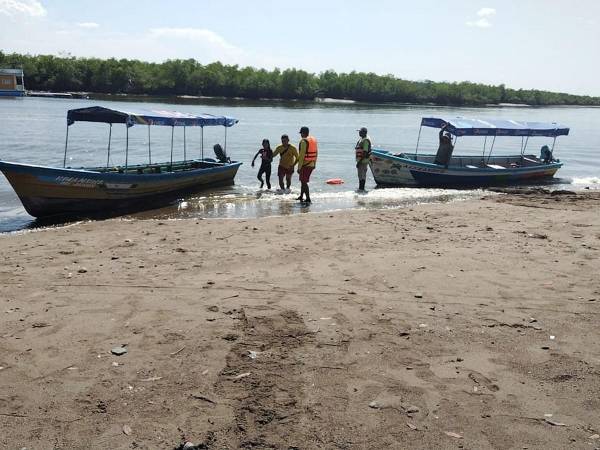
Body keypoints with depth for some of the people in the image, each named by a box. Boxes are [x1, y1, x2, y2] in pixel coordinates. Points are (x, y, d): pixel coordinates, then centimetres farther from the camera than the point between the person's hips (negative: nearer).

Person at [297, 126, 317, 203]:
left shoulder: (303, 141, -15)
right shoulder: (314, 140, 9)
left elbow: (302, 155, -19)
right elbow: (316, 153, 14)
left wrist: (299, 167, -16)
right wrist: (314, 164, 22)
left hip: (305, 164, -8)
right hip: (312, 164, 8)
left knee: (304, 182, -1)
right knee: (303, 180, 21)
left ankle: (308, 198, -4)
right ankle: (301, 196, 31)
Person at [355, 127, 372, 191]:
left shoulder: (366, 140, -16)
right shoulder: (361, 139, 16)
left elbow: (365, 152, -21)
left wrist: (360, 161, -23)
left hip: (363, 160, -11)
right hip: (360, 159, 11)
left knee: (362, 174, -7)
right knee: (360, 174, 16)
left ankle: (361, 188, -5)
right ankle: (360, 188, 24)